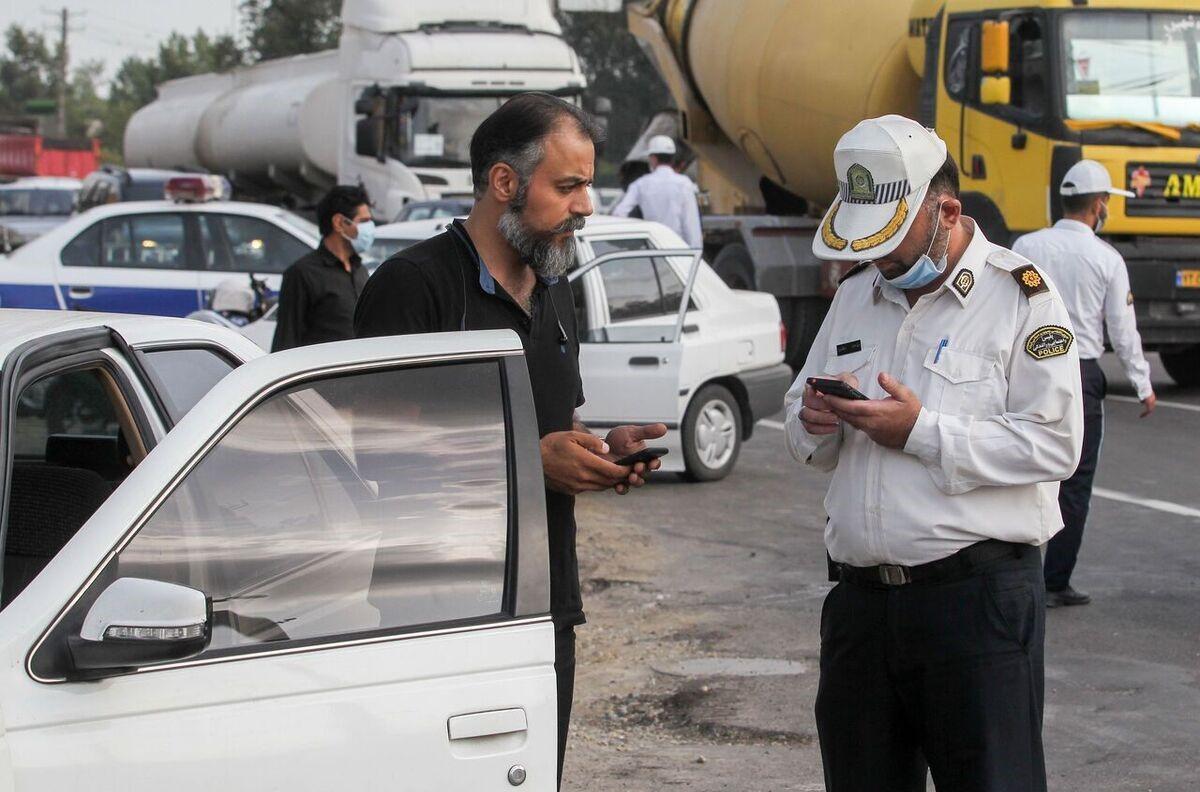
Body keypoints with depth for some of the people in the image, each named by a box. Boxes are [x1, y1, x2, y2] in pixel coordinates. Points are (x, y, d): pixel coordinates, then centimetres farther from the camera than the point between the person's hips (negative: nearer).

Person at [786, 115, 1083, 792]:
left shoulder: (1018, 294, -4)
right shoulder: (856, 297, 17)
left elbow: (1054, 444, -14)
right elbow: (805, 437, 23)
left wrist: (923, 432, -17)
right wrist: (815, 423, -1)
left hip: (978, 592, -6)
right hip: (862, 600, 6)